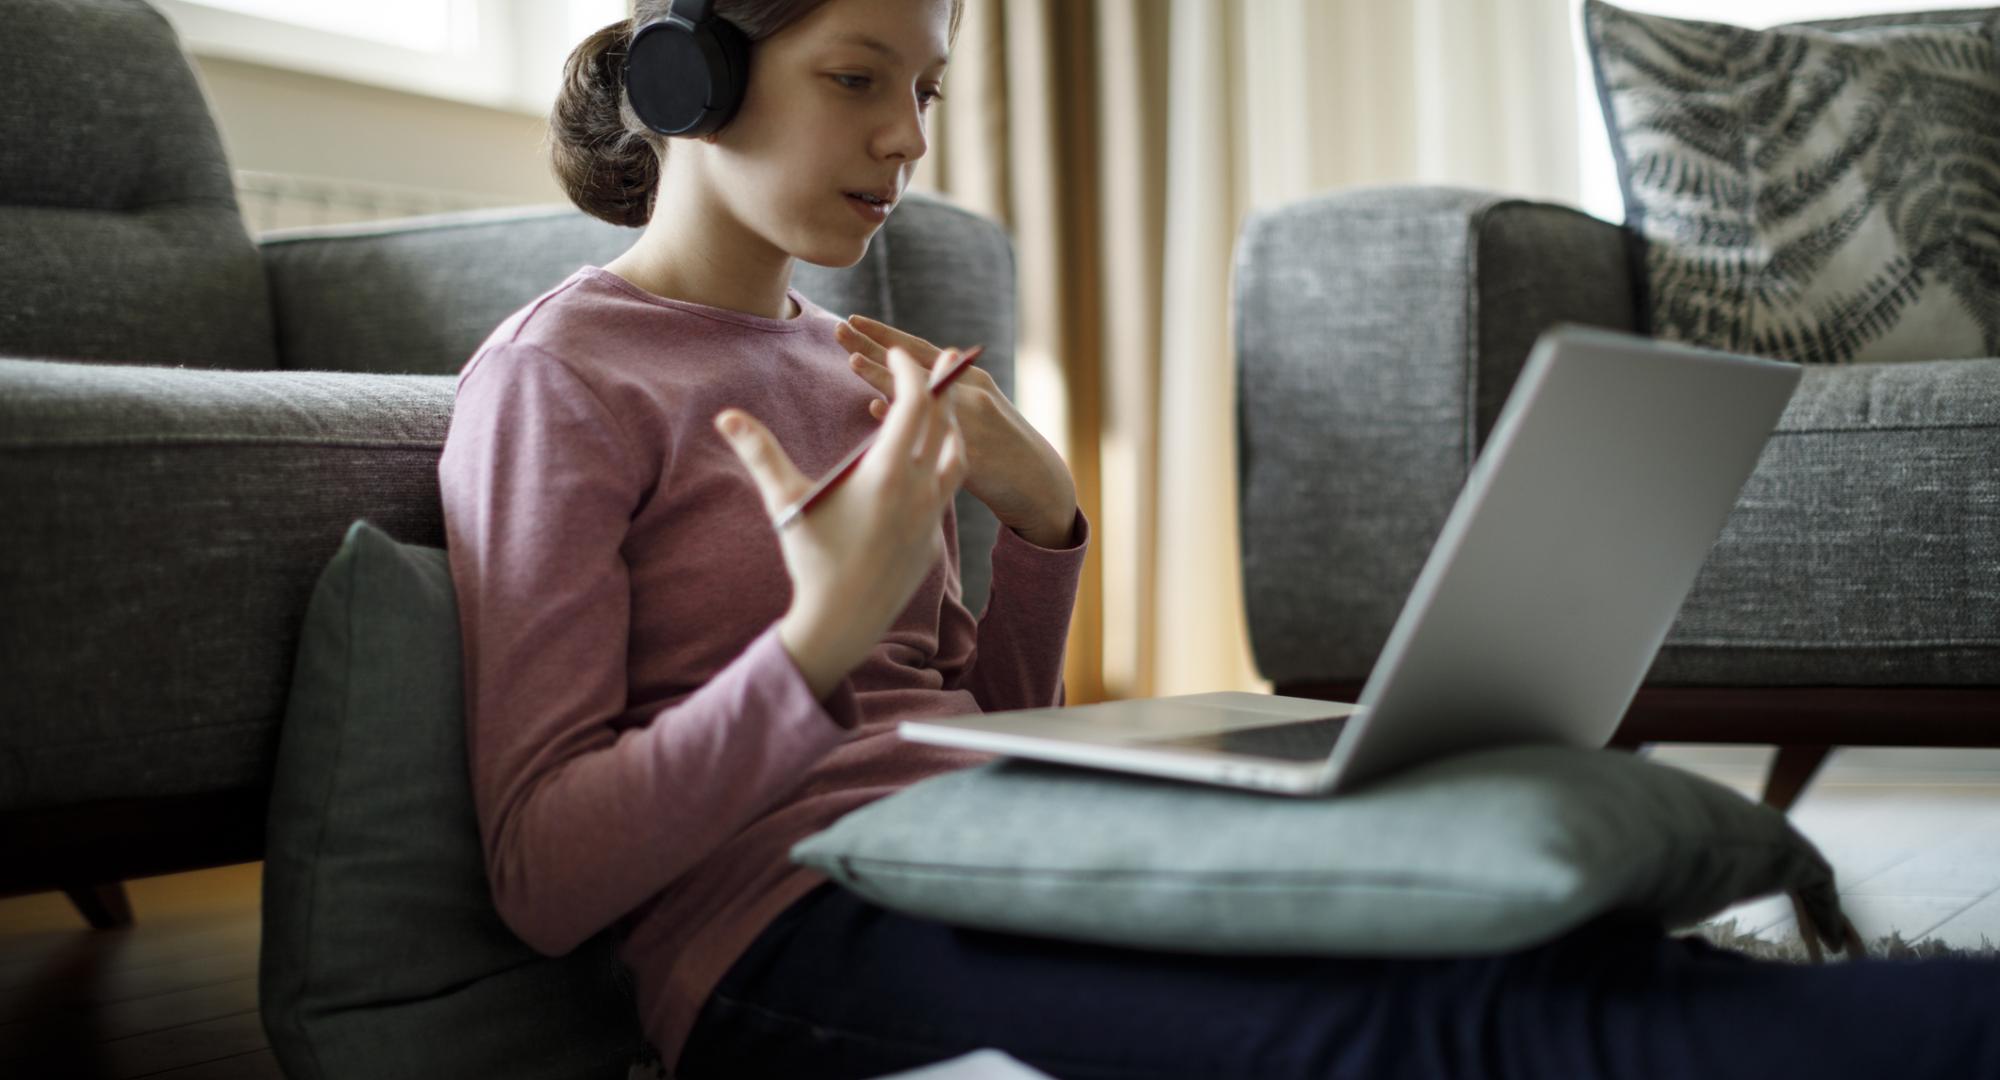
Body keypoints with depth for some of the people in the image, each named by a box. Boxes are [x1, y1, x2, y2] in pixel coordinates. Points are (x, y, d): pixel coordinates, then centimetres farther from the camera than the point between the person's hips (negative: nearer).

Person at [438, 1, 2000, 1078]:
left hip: (970, 872, 7)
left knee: (1516, 938, -21)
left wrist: (1045, 527, 2)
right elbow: (540, 875, -9)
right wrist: (824, 636, -22)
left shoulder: (841, 363, 20)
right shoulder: (554, 379, -2)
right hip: (783, 940, -7)